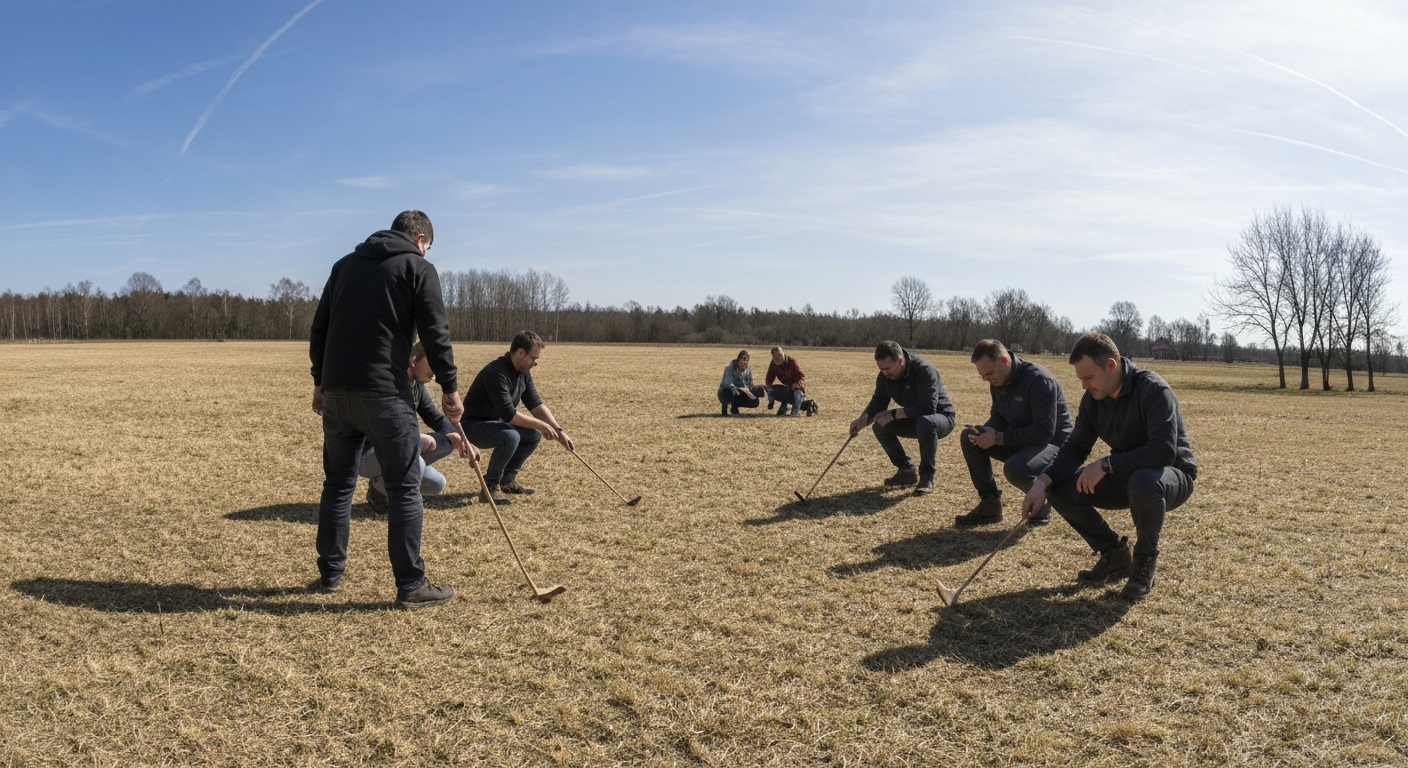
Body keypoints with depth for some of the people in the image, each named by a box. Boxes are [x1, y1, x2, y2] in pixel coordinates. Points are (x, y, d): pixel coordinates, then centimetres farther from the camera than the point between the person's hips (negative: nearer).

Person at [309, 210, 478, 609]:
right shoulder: (417, 267, 1)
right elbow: (436, 333, -6)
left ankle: (330, 574, 24)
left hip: (336, 391, 6)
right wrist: (449, 387, 1)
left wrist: (320, 382, 22)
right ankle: (411, 585, 0)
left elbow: (318, 328, 18)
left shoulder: (346, 263, 18)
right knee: (404, 488, -1)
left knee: (338, 484, 16)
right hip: (385, 394, -6)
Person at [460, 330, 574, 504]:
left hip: (495, 422, 9)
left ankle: (507, 479, 13)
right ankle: (490, 485, -14)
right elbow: (508, 414, -31)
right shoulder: (496, 372, -29)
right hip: (474, 425, -9)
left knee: (533, 435, 1)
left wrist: (559, 431, -6)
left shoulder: (523, 372, 0)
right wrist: (540, 424, -21)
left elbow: (536, 404, 3)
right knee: (510, 436, -33)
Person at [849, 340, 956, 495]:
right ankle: (907, 470, 2)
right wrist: (863, 419, -27)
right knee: (879, 427, -12)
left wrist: (893, 414, -36)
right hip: (915, 420, 7)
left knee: (925, 422, -39)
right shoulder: (885, 376, -9)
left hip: (941, 418, -7)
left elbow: (928, 407, -38)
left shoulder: (924, 370, -31)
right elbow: (878, 401, -5)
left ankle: (927, 476, -23)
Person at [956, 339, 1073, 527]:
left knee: (1015, 468, -36)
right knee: (969, 437, -8)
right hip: (1019, 440, 8)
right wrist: (983, 432, -14)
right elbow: (998, 417, 10)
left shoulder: (1039, 379, -26)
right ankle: (990, 504, -2)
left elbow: (1045, 431, -29)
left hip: (1053, 443, -8)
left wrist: (999, 438, -28)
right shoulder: (998, 380, -1)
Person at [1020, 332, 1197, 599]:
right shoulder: (1093, 398, -4)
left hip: (1172, 476, -6)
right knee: (1059, 489, -11)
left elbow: (1165, 451, -34)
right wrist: (1042, 482, -20)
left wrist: (1106, 464, -37)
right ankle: (1115, 554, 7)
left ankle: (1145, 560, -12)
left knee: (1143, 481, -41)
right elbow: (1075, 448, -3)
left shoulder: (1153, 390, -25)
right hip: (1125, 477, 7)